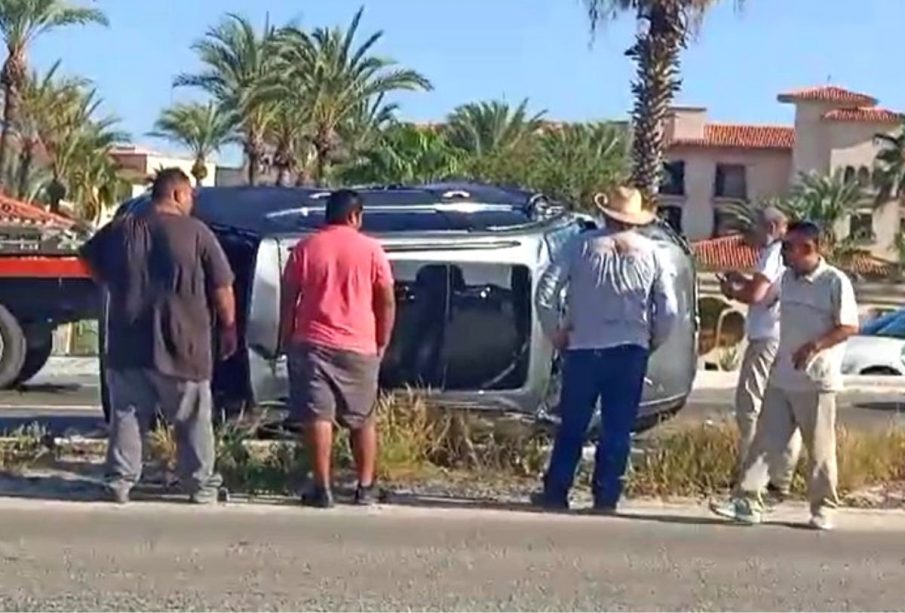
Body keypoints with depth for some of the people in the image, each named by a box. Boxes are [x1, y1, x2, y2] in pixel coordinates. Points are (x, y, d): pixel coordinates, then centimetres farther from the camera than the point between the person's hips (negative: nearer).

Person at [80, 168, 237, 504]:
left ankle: (120, 481, 9)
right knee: (193, 420, 8)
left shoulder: (121, 229, 6)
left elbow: (90, 258, 21)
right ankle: (201, 486, 11)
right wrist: (228, 328, 6)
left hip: (128, 344, 3)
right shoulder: (196, 232, -7)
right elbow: (221, 288, -5)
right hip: (182, 345, -3)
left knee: (126, 415, 12)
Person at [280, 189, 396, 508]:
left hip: (312, 343, 0)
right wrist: (382, 342, 11)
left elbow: (288, 299, 4)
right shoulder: (371, 250, 1)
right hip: (359, 347, 1)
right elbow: (387, 302, 1)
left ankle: (322, 489, -6)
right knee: (363, 419, 12)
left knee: (318, 416, -2)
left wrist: (287, 338, 13)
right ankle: (365, 487, 14)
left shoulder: (305, 248, 4)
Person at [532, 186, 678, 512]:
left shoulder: (582, 245, -1)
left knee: (572, 426, 9)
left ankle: (556, 492, 13)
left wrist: (555, 333, 4)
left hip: (584, 350, 0)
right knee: (617, 429, 6)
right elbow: (669, 310, 1)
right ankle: (606, 496, 6)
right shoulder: (651, 253, 3)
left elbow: (545, 292, -6)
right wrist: (652, 342, 14)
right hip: (631, 352, 1)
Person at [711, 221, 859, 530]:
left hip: (817, 381, -6)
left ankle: (823, 510, 14)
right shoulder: (788, 279, 10)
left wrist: (814, 347, -21)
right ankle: (747, 502, 4)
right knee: (765, 442, 3)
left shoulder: (835, 281, -10)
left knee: (820, 449, 3)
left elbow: (850, 326, -14)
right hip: (781, 378, 6)